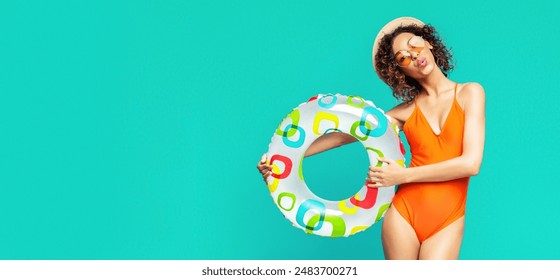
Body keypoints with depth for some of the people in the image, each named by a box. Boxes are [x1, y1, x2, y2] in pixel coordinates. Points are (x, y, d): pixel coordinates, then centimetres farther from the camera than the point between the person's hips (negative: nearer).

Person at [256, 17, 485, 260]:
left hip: (447, 222, -2)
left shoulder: (469, 93, -1)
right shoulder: (407, 110, 7)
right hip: (404, 213, 2)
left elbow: (471, 163, -10)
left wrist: (404, 175, -8)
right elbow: (347, 133, 5)